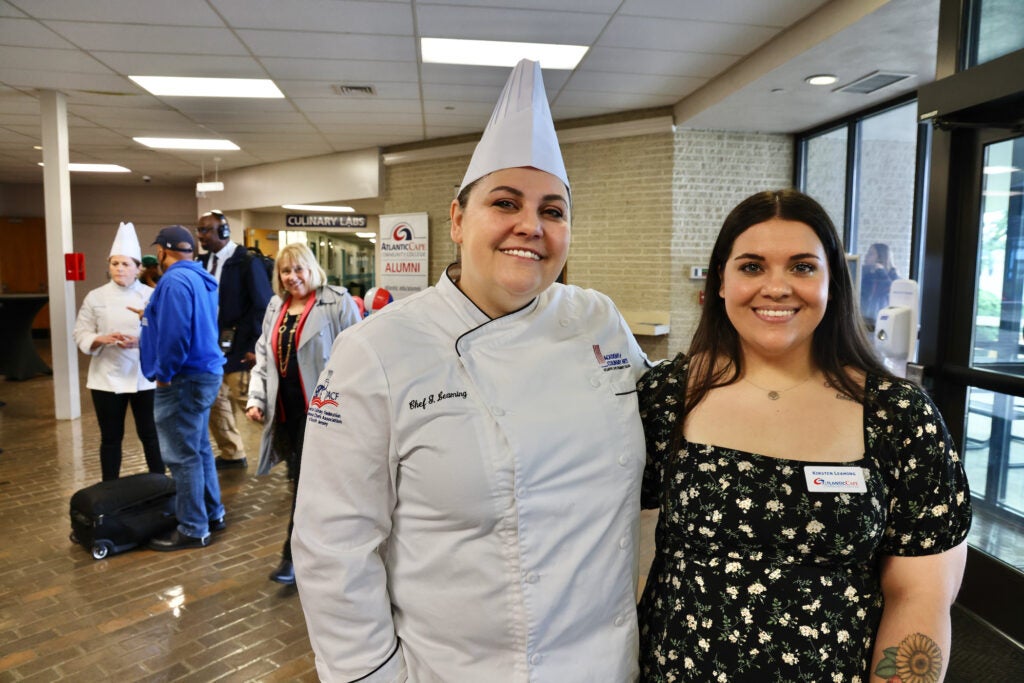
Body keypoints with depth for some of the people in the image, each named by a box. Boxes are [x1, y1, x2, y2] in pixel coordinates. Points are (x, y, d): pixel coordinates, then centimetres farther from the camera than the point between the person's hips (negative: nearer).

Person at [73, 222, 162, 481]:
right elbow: (81, 334, 2)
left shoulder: (150, 295, -3)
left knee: (149, 434, 9)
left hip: (143, 376, -1)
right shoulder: (96, 297, 1)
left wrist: (140, 341, -22)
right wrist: (102, 339, -17)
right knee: (111, 438, 11)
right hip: (107, 377, 1)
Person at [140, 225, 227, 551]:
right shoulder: (200, 279, 12)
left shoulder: (175, 280, -17)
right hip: (205, 372, 10)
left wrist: (164, 372, -13)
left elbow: (175, 333, -24)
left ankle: (193, 530, 9)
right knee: (199, 449, 19)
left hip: (185, 378, -10)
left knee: (183, 456, -1)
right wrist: (152, 317, 25)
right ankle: (212, 514, 30)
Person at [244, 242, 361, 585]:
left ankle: (293, 554, 8)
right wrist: (256, 398, 7)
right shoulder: (275, 307, 15)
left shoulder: (337, 302, -7)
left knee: (307, 479, -4)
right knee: (301, 477, 13)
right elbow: (263, 357, 18)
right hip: (286, 410, 7)